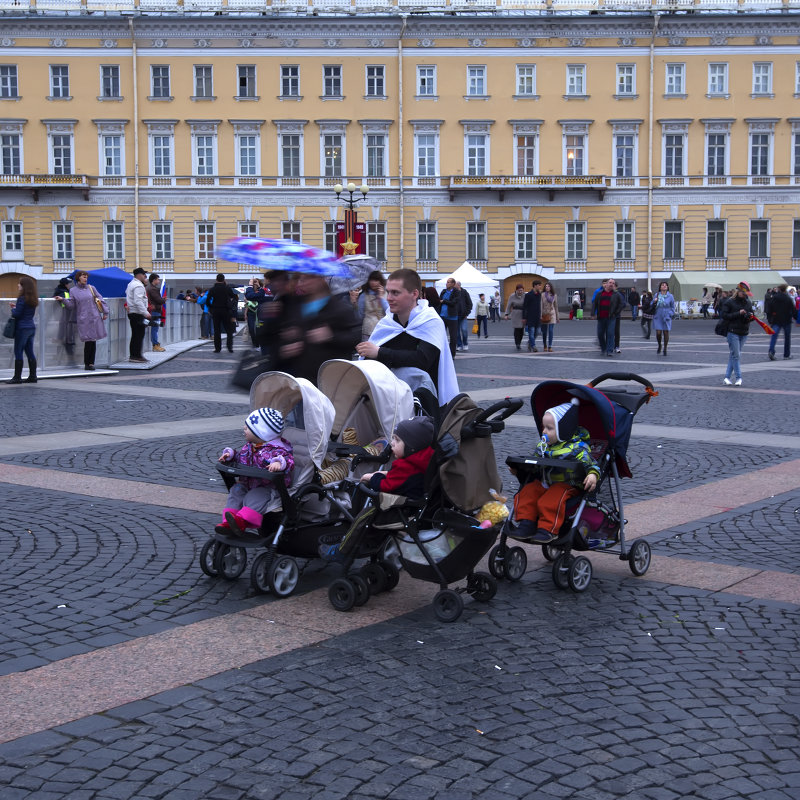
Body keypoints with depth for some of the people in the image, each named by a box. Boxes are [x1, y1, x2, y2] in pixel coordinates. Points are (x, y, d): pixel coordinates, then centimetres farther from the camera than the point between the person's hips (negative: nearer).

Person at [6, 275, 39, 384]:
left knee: (18, 353, -2)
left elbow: (16, 314, -16)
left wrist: (13, 309, 5)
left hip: (22, 328, -8)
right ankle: (33, 376, 12)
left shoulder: (22, 298, -15)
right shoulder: (33, 299, 9)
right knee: (30, 352, 11)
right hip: (31, 326, 8)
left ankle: (17, 377, 1)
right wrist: (16, 307, 13)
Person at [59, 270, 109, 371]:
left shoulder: (91, 288, 11)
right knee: (88, 341, -10)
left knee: (93, 341, 1)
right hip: (83, 320, -2)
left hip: (95, 318, 2)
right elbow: (71, 306, 5)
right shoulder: (73, 291, 8)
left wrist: (105, 312, 9)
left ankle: (91, 363, 9)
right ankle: (87, 364, 2)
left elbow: (101, 299, 14)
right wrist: (63, 300, -10)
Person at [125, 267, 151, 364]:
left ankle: (132, 355, 16)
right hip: (137, 313, -10)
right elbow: (138, 301, -24)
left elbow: (127, 299, 26)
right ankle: (137, 356, -10)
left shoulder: (131, 284, 18)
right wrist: (145, 313, -27)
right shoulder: (138, 285, -15)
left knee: (135, 335, 14)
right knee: (139, 334, -8)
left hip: (131, 312, 10)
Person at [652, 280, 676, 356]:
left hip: (666, 318, -1)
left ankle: (665, 349, 14)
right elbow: (652, 305, 13)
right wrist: (654, 302, -9)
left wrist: (670, 314, -4)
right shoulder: (657, 295, 5)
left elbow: (672, 307, 8)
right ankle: (659, 346, 22)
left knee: (666, 332, 2)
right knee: (658, 333, -5)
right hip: (658, 317, 1)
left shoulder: (670, 296, 2)